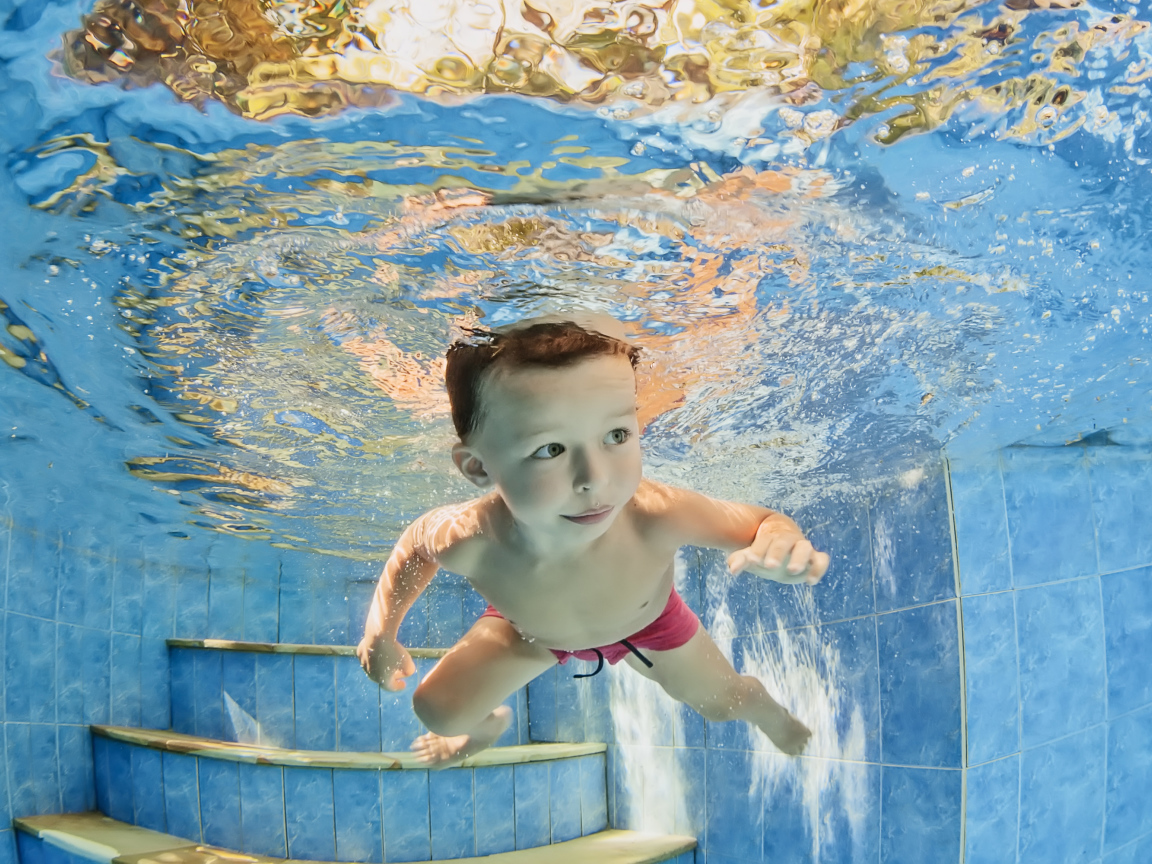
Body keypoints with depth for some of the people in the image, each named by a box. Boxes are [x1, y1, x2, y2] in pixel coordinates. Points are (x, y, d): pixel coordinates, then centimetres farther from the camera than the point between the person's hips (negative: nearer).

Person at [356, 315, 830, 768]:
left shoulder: (655, 516, -48)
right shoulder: (468, 540, -44)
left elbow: (761, 523, -31)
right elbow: (415, 544, -17)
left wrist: (780, 544, -55)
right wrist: (381, 632, -15)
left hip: (644, 623, 0)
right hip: (529, 628, 0)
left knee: (724, 701, 16)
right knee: (438, 711, 2)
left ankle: (767, 709, 60)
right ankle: (489, 726, 45)